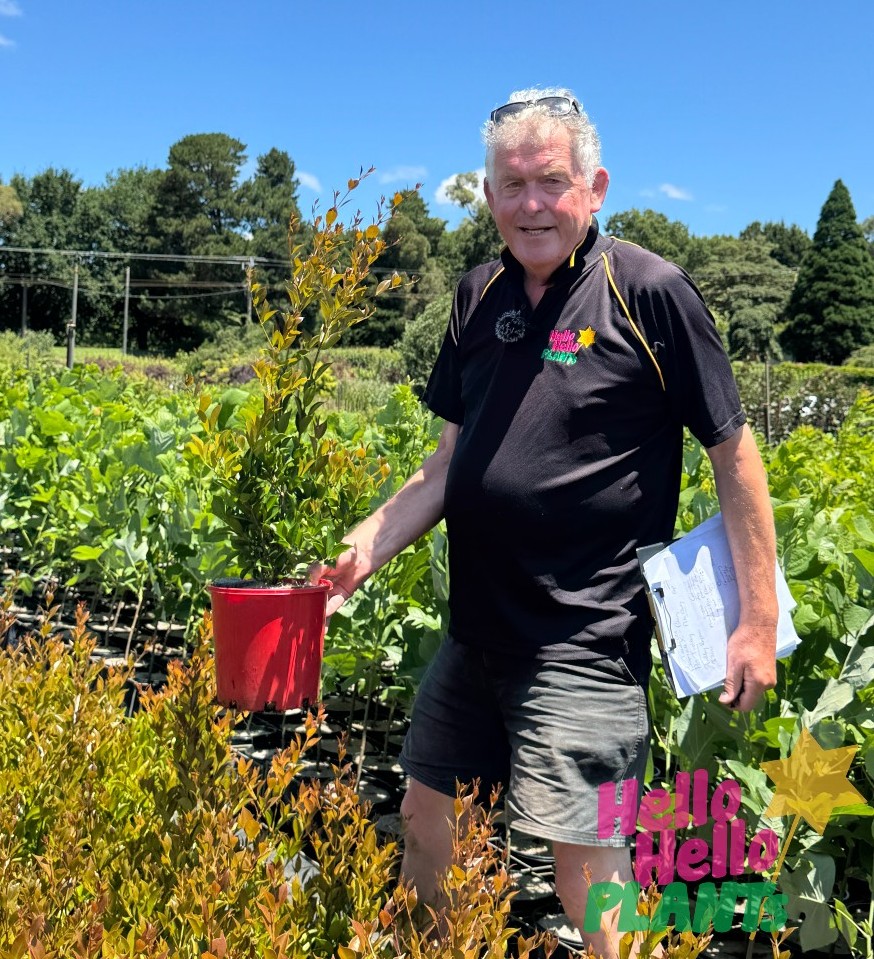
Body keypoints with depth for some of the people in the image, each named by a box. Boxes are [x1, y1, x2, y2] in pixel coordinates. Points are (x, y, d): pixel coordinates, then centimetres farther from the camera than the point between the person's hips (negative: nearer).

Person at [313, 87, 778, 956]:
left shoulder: (649, 291, -10)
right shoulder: (480, 297, 7)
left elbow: (734, 455, -7)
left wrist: (758, 622, -9)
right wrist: (362, 551, 1)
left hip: (584, 645, -6)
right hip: (478, 626, 7)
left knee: (584, 863, -1)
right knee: (428, 821, 19)